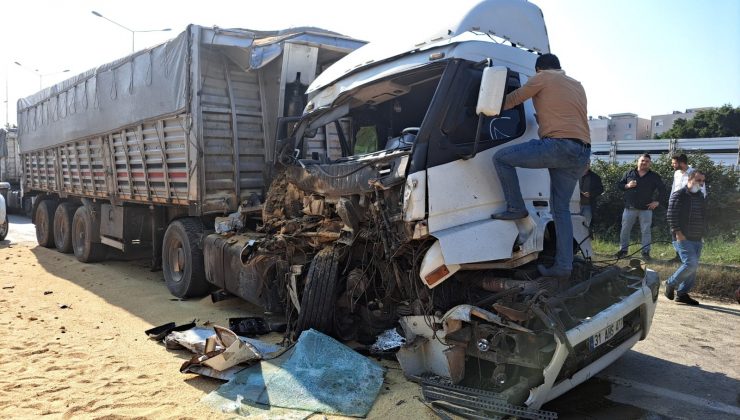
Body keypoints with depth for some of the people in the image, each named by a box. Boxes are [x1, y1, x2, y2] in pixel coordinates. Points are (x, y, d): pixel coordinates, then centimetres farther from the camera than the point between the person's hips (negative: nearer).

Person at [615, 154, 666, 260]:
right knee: (625, 230, 5)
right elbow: (619, 184, 11)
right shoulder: (629, 173, 7)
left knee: (646, 231, 3)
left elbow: (662, 189, 10)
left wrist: (657, 201, 1)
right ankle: (623, 250, 17)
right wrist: (627, 186, -9)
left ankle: (646, 252, 11)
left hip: (646, 209, -1)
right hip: (630, 208, 1)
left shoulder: (654, 176, 5)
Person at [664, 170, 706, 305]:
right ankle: (671, 284, 2)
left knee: (692, 267, 7)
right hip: (683, 238, -8)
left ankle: (682, 293, 15)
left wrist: (701, 233, 18)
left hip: (697, 239, 8)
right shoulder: (678, 195, -9)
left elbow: (702, 216, 23)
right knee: (691, 263, -17)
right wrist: (678, 233, -21)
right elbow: (671, 216, -16)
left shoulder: (700, 196, 15)